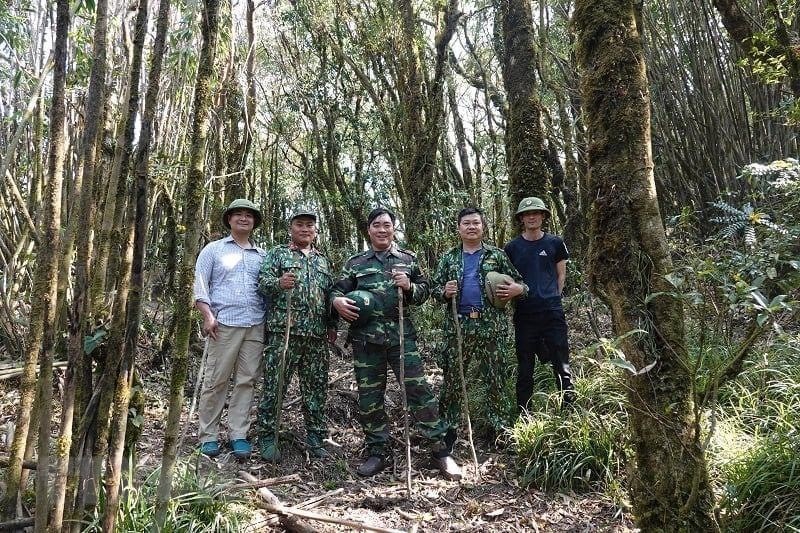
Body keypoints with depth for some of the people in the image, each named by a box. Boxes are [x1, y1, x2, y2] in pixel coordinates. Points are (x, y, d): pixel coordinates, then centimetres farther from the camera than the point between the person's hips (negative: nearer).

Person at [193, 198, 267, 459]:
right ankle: (208, 435, 11)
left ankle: (239, 435, 12)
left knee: (246, 381, 4)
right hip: (224, 323, -3)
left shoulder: (262, 255, 18)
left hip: (256, 326, 3)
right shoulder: (214, 249, 10)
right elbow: (200, 285, 3)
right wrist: (208, 315, -9)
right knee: (216, 381, -1)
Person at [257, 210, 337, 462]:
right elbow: (263, 281, -5)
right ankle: (267, 437, 11)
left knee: (316, 387, 8)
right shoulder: (277, 254, 8)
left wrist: (332, 325, 15)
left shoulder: (323, 261, 20)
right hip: (283, 331, -4)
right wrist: (278, 283, -26)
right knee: (274, 385, -1)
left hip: (317, 336, 4)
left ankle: (316, 437, 20)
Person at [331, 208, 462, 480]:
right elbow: (338, 291, 12)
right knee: (369, 396, 7)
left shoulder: (407, 259, 10)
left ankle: (440, 450, 8)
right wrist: (337, 301, -11)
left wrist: (410, 287, -9)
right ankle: (378, 452, 21)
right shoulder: (355, 262, 11)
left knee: (419, 390, -4)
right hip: (365, 338, 1)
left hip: (401, 335, -1)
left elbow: (424, 291, 13)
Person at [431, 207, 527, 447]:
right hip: (458, 326, 1)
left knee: (496, 378, 6)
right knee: (452, 378, 5)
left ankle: (500, 428, 21)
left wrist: (518, 289, -9)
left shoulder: (497, 255, 8)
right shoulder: (449, 258, 10)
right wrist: (445, 292, -10)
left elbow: (518, 282, 14)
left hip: (492, 326, 0)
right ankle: (448, 428, 19)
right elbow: (434, 288, 12)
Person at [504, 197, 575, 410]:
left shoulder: (555, 243, 6)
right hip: (524, 314, 1)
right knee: (525, 366, 8)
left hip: (552, 312, 0)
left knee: (561, 363, 1)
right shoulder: (512, 247, 5)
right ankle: (523, 412, 19)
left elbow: (561, 274, 12)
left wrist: (553, 298, 4)